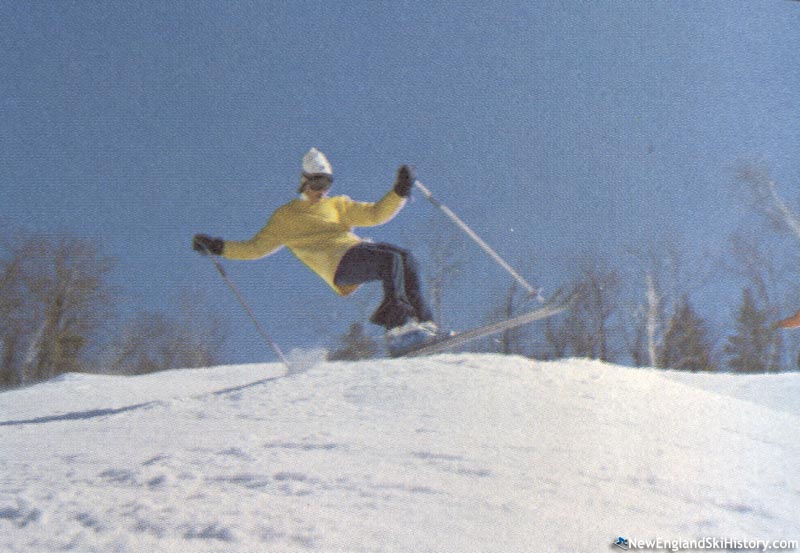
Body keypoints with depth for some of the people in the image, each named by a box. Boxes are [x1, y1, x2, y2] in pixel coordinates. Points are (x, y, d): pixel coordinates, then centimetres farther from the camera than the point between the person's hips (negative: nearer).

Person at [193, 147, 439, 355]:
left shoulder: (338, 205, 29)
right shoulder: (285, 216, 19)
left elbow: (376, 213, 21)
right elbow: (256, 247, 20)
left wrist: (401, 191, 7)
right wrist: (218, 247, 11)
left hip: (359, 249, 5)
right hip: (340, 264, -5)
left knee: (406, 258, -23)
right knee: (391, 260, -31)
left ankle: (423, 322, -20)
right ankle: (398, 326, -36)